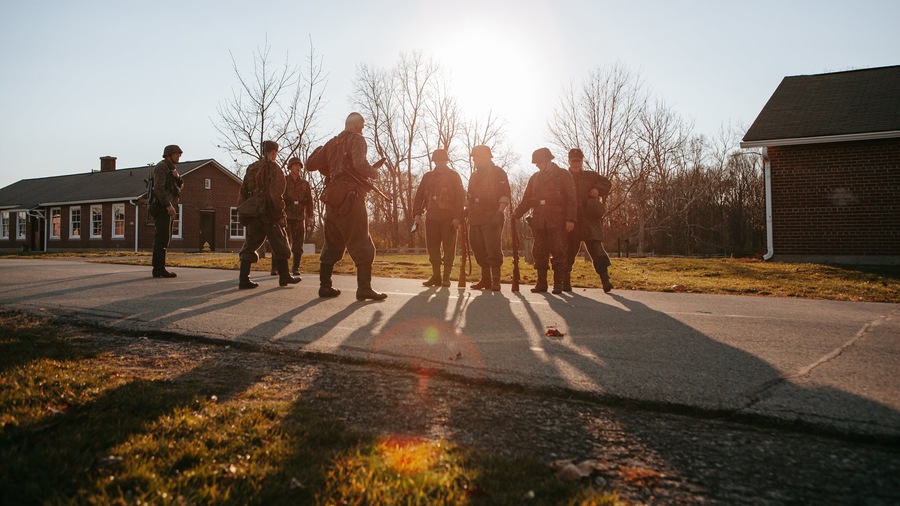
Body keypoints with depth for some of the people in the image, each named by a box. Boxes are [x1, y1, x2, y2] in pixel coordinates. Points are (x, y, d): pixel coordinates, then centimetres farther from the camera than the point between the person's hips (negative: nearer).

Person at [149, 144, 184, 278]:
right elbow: (159, 187, -18)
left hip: (168, 208, 10)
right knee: (162, 238, -13)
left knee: (164, 238, 10)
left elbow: (180, 186, 17)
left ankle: (158, 268, 13)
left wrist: (177, 177, -4)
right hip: (162, 207, -10)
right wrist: (168, 205, -25)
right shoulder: (161, 167, -7)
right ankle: (159, 268, -15)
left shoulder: (172, 169, 22)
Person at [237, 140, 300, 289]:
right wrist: (280, 212, -12)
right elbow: (275, 193, -16)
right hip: (269, 213, -6)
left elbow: (243, 192, 14)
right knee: (279, 245, 7)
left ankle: (244, 279, -3)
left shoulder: (251, 168, 14)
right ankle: (284, 276, 15)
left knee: (250, 244, 5)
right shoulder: (273, 168, -7)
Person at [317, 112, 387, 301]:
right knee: (361, 244, -6)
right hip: (350, 197, -7)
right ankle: (364, 288, -12)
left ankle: (325, 285, 13)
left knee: (332, 243, 13)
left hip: (332, 197, 7)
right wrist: (374, 172, 0)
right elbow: (359, 164, -18)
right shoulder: (357, 139, -1)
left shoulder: (331, 143, 19)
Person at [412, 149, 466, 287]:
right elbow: (419, 195, 12)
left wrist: (457, 217, -12)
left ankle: (446, 277, 4)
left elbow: (460, 197, -2)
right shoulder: (428, 176, 16)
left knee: (448, 248, -2)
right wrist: (417, 213, -1)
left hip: (448, 218, -3)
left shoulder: (454, 176, 6)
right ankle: (436, 276, 9)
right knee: (432, 247, 3)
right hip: (431, 217, 3)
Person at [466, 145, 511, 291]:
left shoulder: (498, 173, 0)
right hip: (475, 218, 7)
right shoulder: (475, 175, 21)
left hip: (492, 217, -7)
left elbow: (505, 195, -8)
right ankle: (486, 279, 14)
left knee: (493, 250, -9)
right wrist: (466, 210, 14)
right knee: (478, 249, 7)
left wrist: (499, 213, -18)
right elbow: (470, 196, 27)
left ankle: (496, 280, -5)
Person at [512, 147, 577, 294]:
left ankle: (558, 283, 1)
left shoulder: (563, 175, 3)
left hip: (557, 221, -4)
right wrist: (516, 213, 0)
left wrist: (570, 219, -13)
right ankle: (541, 283, 9)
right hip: (539, 221, 5)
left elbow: (571, 199, -3)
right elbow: (527, 199, 15)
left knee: (558, 252, -4)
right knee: (539, 252, 3)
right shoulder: (535, 178, 17)